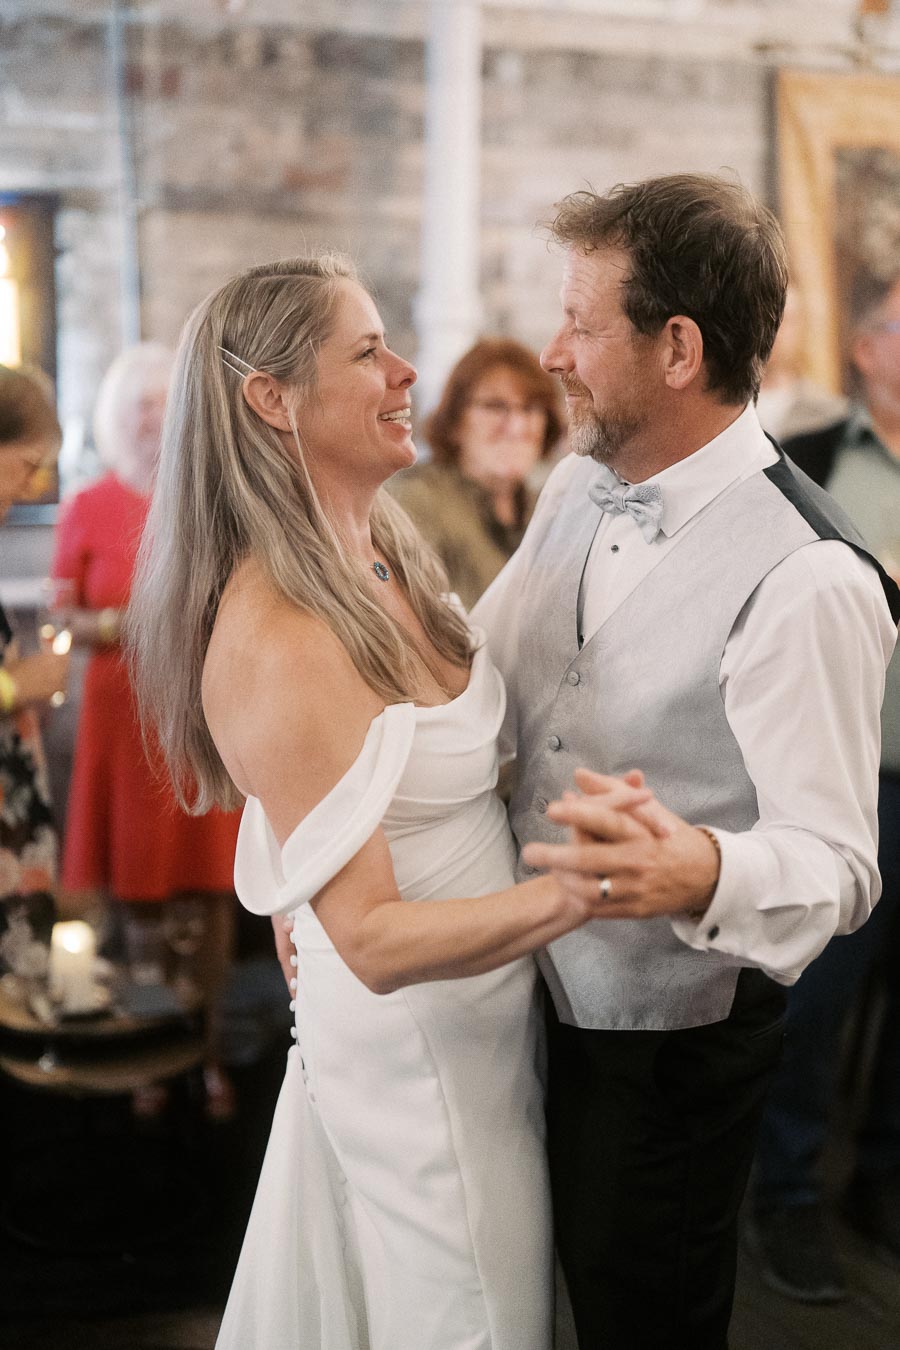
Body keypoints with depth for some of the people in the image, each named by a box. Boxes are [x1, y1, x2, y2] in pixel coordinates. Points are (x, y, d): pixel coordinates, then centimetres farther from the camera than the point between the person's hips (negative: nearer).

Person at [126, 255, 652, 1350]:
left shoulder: (385, 552, 0)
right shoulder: (271, 644, -28)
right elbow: (375, 942, -29)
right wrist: (582, 887, -38)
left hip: (488, 1003, 8)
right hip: (414, 1043, -8)